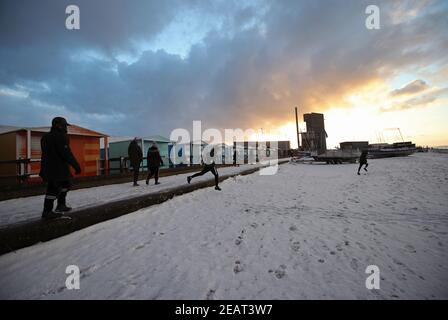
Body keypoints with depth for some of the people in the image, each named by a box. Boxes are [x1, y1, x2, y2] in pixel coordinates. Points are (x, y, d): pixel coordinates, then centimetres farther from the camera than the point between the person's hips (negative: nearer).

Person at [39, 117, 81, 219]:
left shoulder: (46, 137, 15)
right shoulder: (61, 136, -15)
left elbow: (45, 154, 18)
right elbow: (66, 153, -22)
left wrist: (43, 170, 23)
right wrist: (76, 166, -17)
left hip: (48, 167, 10)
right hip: (58, 168, -10)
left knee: (65, 184, 20)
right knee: (54, 189, -3)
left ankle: (61, 205, 23)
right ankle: (47, 212, 4)